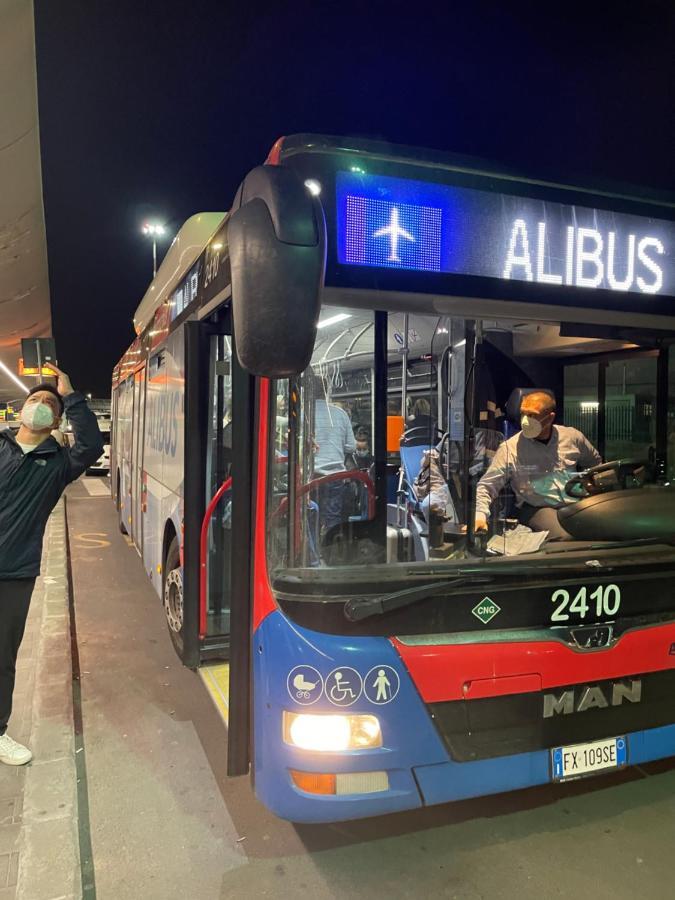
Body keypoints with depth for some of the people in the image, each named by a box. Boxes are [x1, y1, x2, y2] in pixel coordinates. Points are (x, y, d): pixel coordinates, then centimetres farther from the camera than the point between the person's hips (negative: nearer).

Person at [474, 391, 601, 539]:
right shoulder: (509, 448, -5)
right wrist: (480, 516, -23)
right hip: (538, 509, -3)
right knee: (564, 539, -32)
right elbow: (486, 487, -6)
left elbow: (596, 464, 25)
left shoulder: (572, 437, 5)